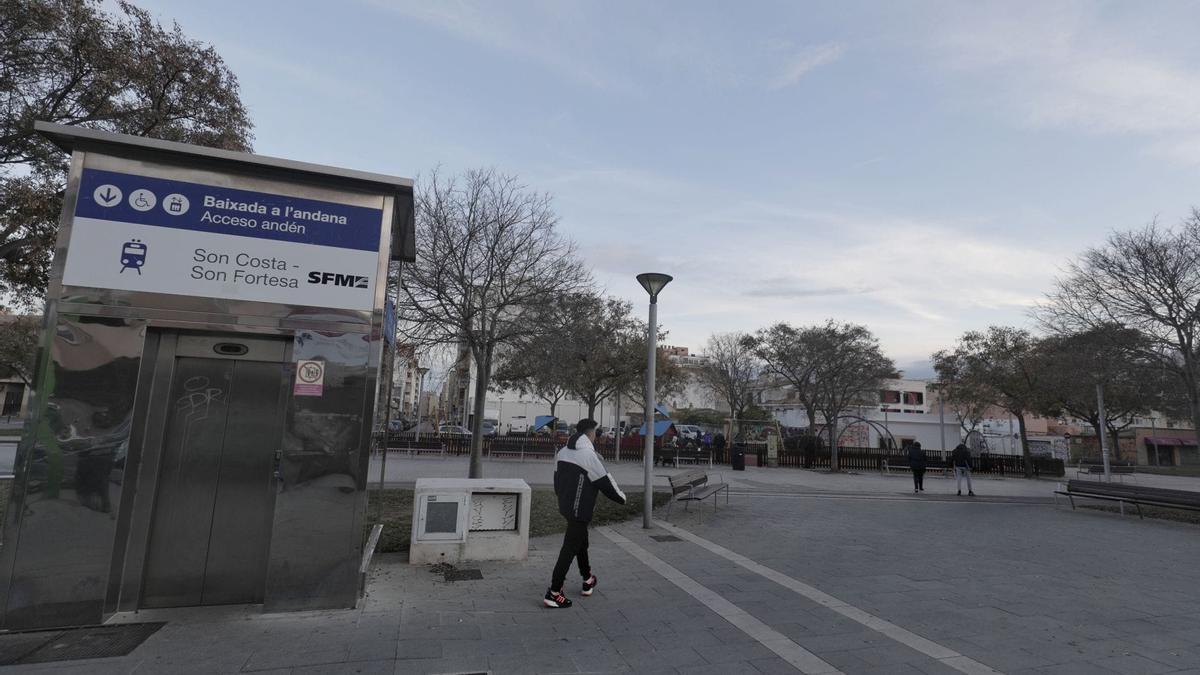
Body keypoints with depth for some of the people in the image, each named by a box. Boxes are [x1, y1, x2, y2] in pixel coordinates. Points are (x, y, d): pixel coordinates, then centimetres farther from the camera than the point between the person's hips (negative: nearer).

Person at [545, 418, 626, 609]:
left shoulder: (563, 452, 5)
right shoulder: (588, 455, -20)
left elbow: (557, 479, 14)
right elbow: (605, 481, -13)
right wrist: (622, 498, 2)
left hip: (565, 506, 9)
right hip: (580, 510, -9)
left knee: (581, 541, 24)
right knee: (570, 548, -1)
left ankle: (587, 580, 39)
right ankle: (553, 593, 3)